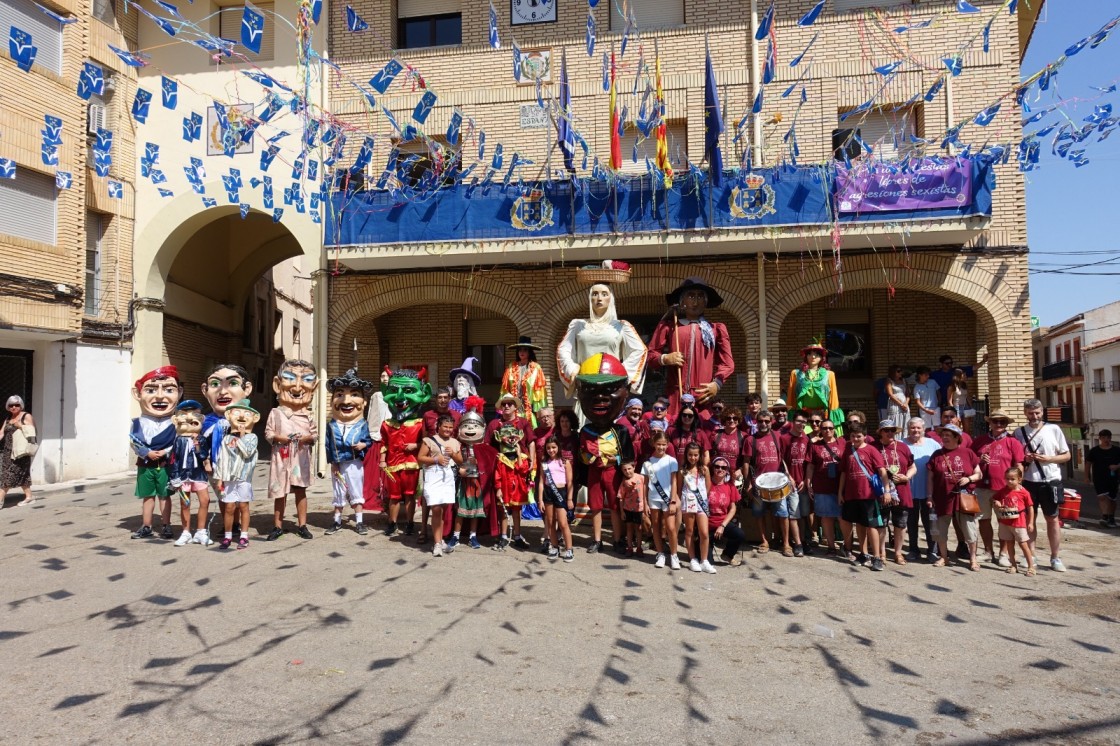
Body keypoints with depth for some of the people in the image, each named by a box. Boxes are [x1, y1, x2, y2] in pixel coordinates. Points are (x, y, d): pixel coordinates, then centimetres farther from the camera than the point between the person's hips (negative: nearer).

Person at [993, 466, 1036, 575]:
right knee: (1009, 545, 12)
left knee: (1023, 544, 0)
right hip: (1005, 522, 5)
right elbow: (993, 498, 15)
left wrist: (1030, 522, -5)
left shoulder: (1024, 492, -9)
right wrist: (996, 503, -8)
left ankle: (1031, 566, 9)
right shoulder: (1003, 491, 2)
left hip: (1019, 523, -5)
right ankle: (1013, 565, 23)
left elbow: (1030, 508, -4)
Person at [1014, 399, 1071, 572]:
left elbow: (1066, 455, 3)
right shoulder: (1019, 432, 4)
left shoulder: (1054, 429, -1)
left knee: (1052, 519, 6)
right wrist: (1024, 460, -9)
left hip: (1050, 481, -1)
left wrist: (1048, 459, -13)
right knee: (1029, 519, 7)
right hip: (1028, 482, 1)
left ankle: (1055, 557, 15)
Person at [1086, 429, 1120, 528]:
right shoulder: (1094, 450, -1)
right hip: (1098, 478, -2)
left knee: (1111, 499, 10)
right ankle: (1104, 517, -22)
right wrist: (1087, 476, 4)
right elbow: (1088, 463, 5)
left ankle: (1111, 518, 24)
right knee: (1103, 497, -17)